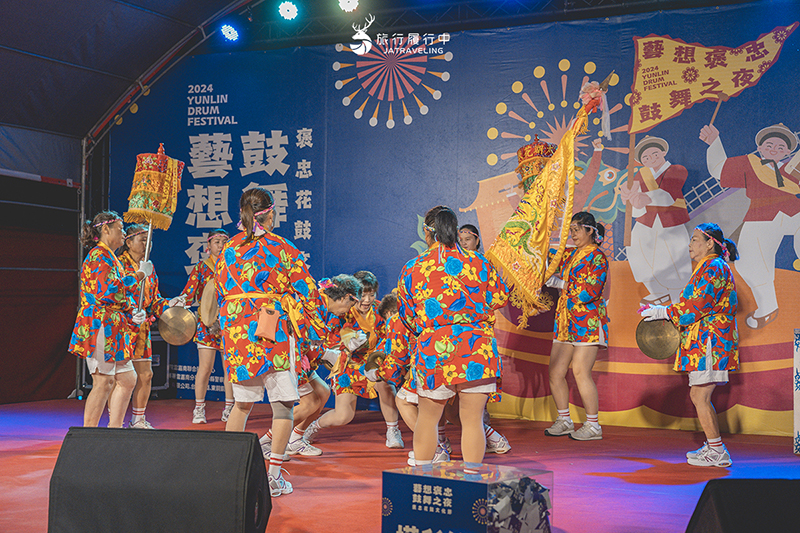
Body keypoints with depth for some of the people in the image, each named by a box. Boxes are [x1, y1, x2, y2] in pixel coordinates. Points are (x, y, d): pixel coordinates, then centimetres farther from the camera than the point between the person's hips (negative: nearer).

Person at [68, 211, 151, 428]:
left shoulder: (110, 257, 22)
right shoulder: (99, 255, -9)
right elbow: (108, 290, -23)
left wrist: (132, 314, 8)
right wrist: (139, 275, -14)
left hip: (113, 330, 10)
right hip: (100, 327, -10)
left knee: (127, 380, 8)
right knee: (103, 382, -9)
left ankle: (114, 428, 12)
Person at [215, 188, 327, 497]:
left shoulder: (229, 249, 9)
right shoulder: (281, 248, -3)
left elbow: (220, 292, 16)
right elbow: (306, 290, -1)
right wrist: (317, 327, 11)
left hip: (236, 332, 5)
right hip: (275, 333, -4)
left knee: (243, 402, 15)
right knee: (283, 403, 2)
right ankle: (274, 477, 1)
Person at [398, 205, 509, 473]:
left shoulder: (412, 268, 2)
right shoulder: (478, 263, 1)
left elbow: (408, 316, 11)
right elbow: (501, 296, 15)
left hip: (433, 350, 0)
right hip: (478, 350, 0)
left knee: (428, 417, 16)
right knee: (472, 419, 6)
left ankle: (422, 474, 27)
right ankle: (472, 475, 9)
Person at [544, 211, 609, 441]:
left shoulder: (597, 258, -7)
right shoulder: (569, 255, 16)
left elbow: (590, 291, -17)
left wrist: (562, 284, -12)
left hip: (587, 321, -8)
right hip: (565, 320, 8)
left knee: (580, 371, -12)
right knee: (555, 372, 5)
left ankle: (593, 426, -3)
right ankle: (564, 421, 17)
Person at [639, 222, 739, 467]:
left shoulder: (713, 268, -13)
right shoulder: (709, 268, 20)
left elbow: (696, 307, -19)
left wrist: (663, 312, -12)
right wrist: (665, 312, 14)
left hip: (710, 340, -10)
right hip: (704, 340, 10)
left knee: (699, 396, -9)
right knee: (699, 395, 13)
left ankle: (717, 452, -4)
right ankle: (713, 446, 20)